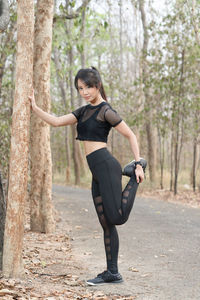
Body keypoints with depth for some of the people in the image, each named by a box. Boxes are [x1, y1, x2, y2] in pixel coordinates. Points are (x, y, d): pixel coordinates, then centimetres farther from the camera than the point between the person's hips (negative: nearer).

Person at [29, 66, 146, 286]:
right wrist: (34, 107, 9)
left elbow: (130, 135, -6)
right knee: (106, 224, 8)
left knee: (117, 217, -13)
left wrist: (139, 164, -9)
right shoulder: (84, 111, 18)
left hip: (106, 167, -8)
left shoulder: (105, 111, -7)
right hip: (97, 172, 8)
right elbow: (56, 122, 16)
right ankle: (112, 273, 12)